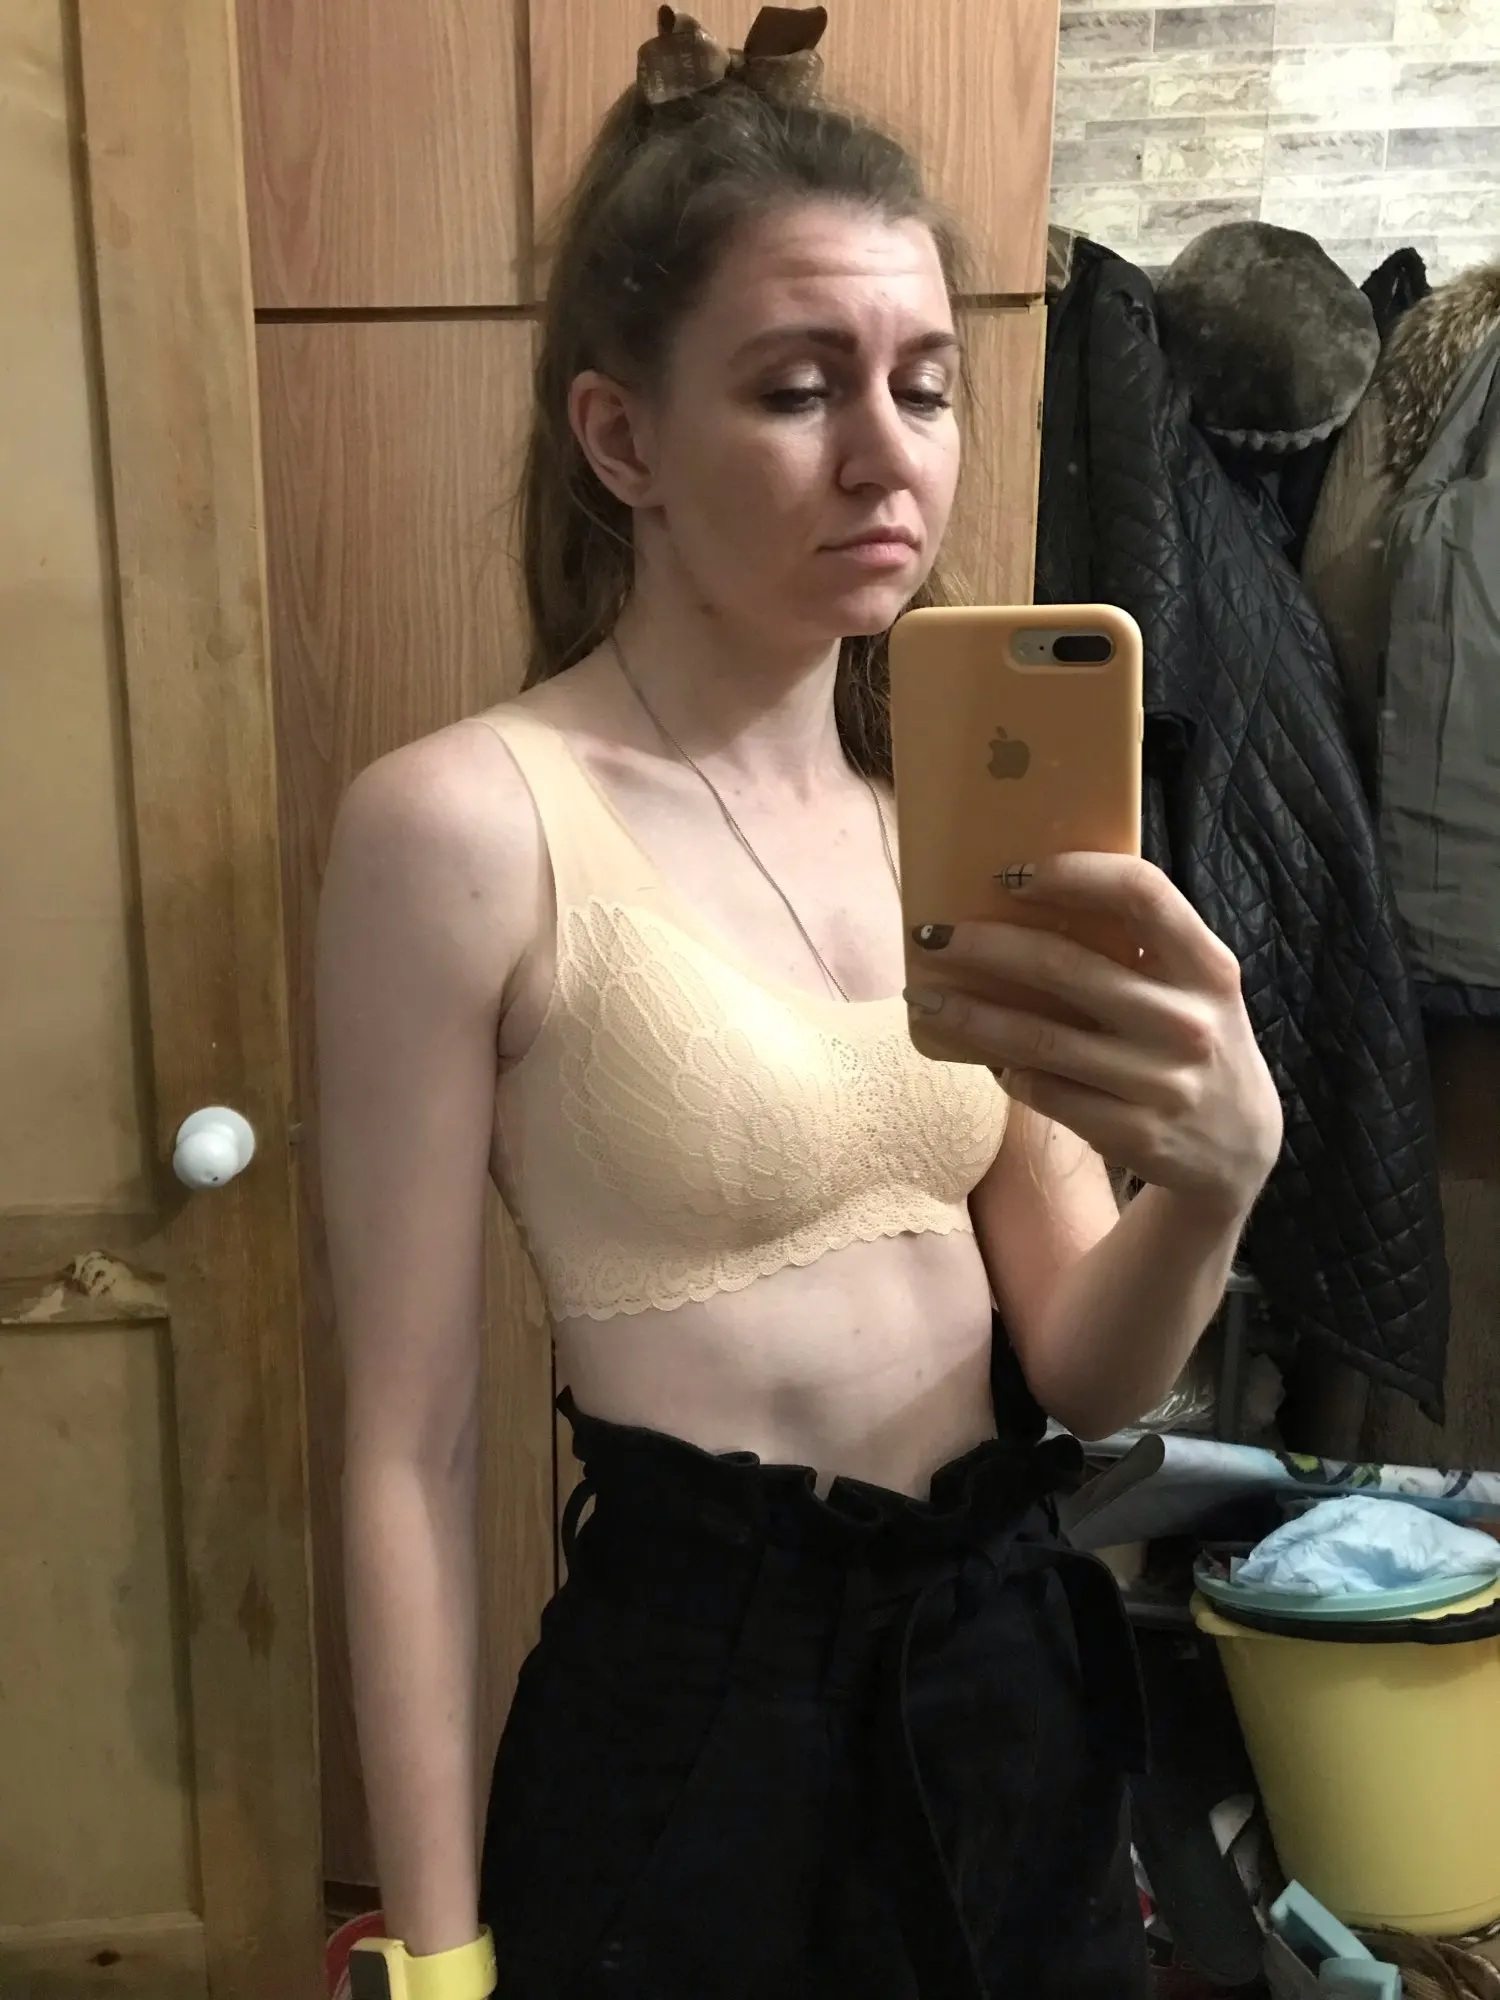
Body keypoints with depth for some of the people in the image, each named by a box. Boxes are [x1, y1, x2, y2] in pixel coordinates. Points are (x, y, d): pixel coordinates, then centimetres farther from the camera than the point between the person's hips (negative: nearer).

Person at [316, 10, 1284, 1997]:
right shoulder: (469, 822, -17)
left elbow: (1082, 1372, -3)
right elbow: (410, 1449, -13)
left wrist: (1215, 1164, -24)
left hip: (1017, 1677, 6)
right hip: (698, 1710, -5)